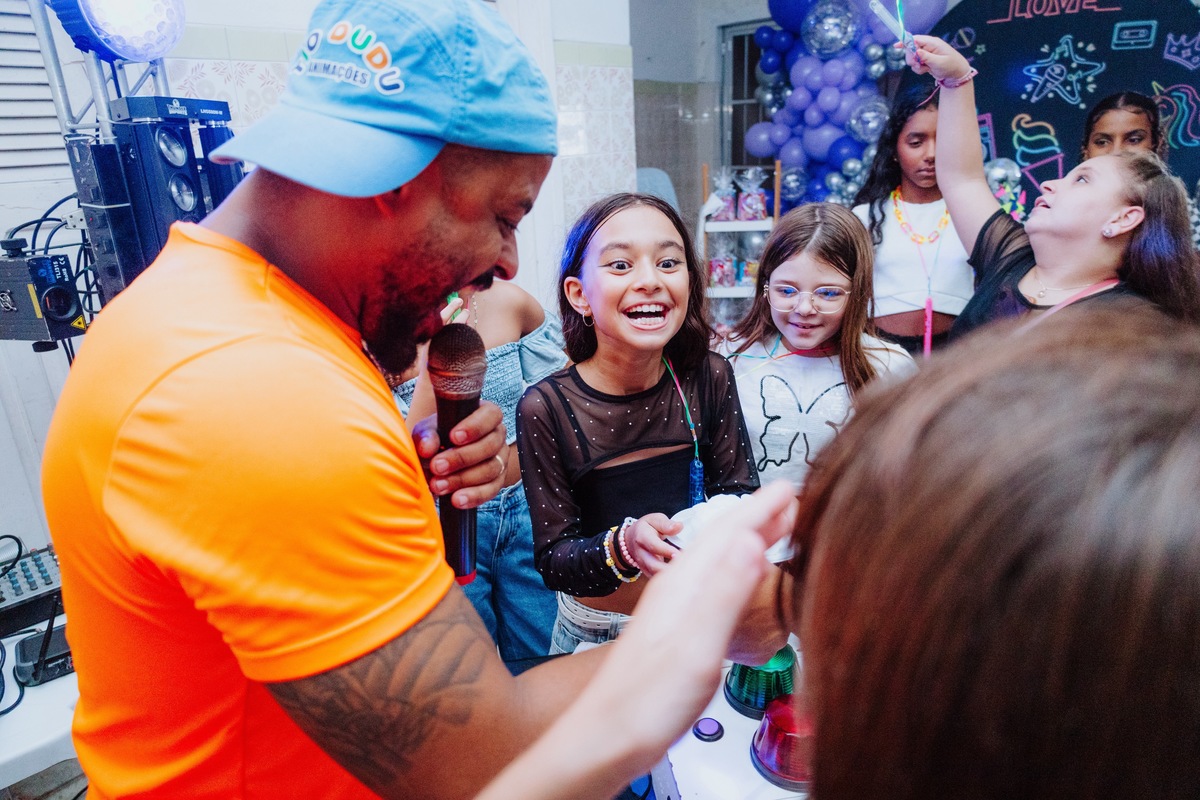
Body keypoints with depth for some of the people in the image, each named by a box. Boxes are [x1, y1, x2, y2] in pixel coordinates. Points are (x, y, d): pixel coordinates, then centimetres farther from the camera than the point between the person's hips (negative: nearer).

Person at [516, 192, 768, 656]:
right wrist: (625, 546, -35)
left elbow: (740, 488, -4)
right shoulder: (546, 408, -21)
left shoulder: (709, 378, -13)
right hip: (596, 634, -2)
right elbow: (552, 562, -17)